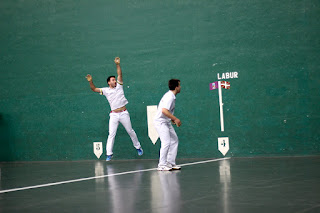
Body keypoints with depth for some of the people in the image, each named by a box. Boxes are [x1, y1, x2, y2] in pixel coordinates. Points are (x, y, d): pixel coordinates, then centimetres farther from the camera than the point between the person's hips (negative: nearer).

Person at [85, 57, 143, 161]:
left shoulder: (119, 86, 6)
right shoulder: (106, 90, 4)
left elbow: (120, 74, -2)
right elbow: (94, 89, 1)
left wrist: (118, 64, -12)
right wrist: (90, 82, -15)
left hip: (124, 113, 1)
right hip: (114, 114, 0)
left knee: (130, 131, 10)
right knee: (111, 134, -6)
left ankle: (138, 147, 28)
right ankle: (109, 154, -5)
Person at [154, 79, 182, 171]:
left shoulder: (171, 96, 11)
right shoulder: (170, 97, -21)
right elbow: (164, 111, -33)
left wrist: (172, 119, 17)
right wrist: (175, 119, -28)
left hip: (166, 122, 10)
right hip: (160, 122, -10)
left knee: (174, 141, 9)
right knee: (166, 142, -15)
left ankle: (170, 163, 13)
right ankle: (162, 165, -8)